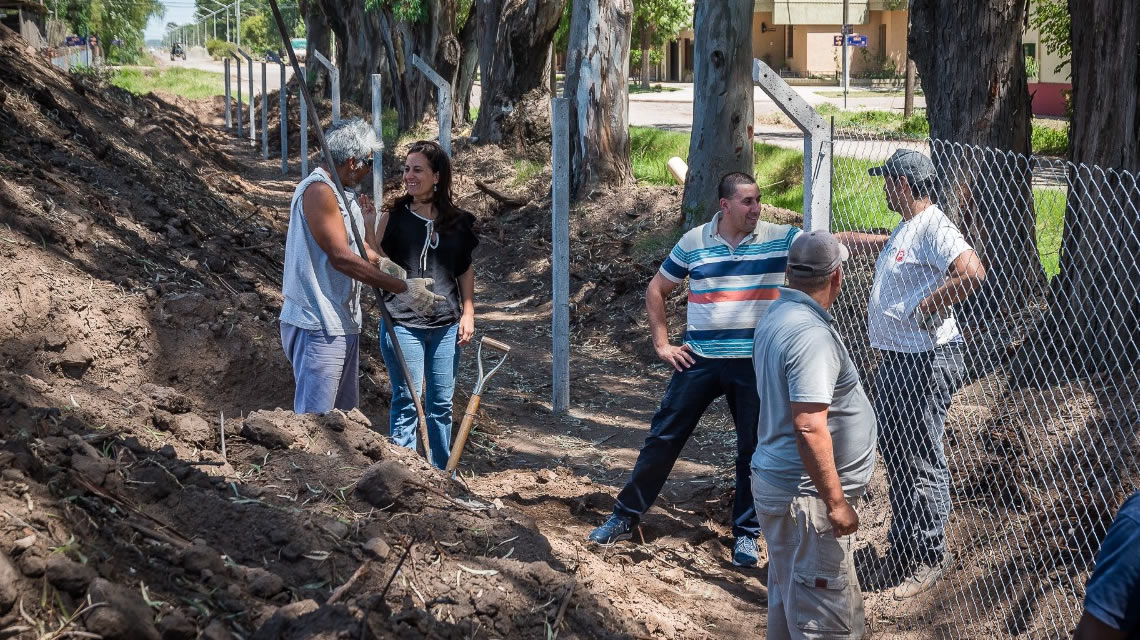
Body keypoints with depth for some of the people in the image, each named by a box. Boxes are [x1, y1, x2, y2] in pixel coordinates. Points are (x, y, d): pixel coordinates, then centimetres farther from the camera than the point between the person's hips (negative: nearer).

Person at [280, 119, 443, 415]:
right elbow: (341, 257, -24)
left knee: (345, 413, 17)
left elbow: (358, 251, 23)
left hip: (342, 323, 11)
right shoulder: (318, 191, -17)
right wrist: (402, 288, -23)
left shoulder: (344, 195, 16)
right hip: (318, 326, -11)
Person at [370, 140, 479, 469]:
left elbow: (465, 269, 14)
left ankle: (441, 473, 22)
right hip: (403, 322, -3)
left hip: (445, 325, 3)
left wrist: (468, 312, 8)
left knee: (441, 403, 11)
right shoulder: (393, 217, -2)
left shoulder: (456, 221, 5)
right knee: (407, 400, -2)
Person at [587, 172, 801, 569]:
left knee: (753, 448, 6)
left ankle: (746, 532, 21)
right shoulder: (694, 242, 0)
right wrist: (661, 344, 5)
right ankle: (626, 517, 14)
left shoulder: (779, 238, -4)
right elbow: (657, 290, 10)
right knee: (664, 436, 3)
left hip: (754, 362, 0)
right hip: (699, 359, 1)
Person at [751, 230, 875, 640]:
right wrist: (835, 502, -22)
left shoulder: (776, 317, 9)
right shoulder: (811, 333, -22)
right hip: (805, 495, -10)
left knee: (785, 598, 20)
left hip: (775, 482, 10)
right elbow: (810, 429, -28)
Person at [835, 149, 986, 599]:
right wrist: (836, 238, 46)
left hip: (926, 362, -11)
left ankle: (930, 557, 7)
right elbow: (882, 245, 38)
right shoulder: (906, 228, 14)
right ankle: (902, 549, 27)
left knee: (921, 461, -4)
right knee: (894, 455, 16)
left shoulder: (933, 228, -18)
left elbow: (973, 273, -33)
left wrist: (928, 306, -22)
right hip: (895, 360, 11)